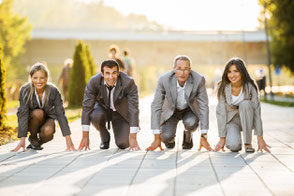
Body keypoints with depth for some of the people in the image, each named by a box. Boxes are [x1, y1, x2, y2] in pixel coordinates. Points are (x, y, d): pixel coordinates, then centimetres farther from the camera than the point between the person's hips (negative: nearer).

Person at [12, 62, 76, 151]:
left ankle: (39, 141, 3)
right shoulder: (25, 90, -25)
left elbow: (60, 114, -24)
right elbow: (23, 114, -26)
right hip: (31, 120, 0)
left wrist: (68, 138, -30)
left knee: (48, 131, -33)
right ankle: (33, 137, -7)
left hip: (47, 118, 1)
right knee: (38, 113, -34)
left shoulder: (53, 90, -23)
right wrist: (22, 139, -33)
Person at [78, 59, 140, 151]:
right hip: (103, 108, 1)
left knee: (123, 144, -17)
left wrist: (133, 138, -28)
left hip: (121, 112, -1)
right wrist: (85, 136, -22)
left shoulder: (128, 83, -30)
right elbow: (87, 107, -21)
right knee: (95, 115, -34)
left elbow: (133, 109, -27)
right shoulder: (94, 82, -26)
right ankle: (104, 138, -1)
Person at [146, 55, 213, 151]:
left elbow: (203, 106, -21)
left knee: (191, 123, -32)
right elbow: (156, 106, -23)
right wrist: (157, 138, -25)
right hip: (171, 110, 0)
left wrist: (203, 137, -23)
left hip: (189, 110, 0)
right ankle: (170, 139, 16)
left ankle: (188, 136, 5)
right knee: (166, 137, -23)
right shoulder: (164, 80, -28)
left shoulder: (199, 80, -28)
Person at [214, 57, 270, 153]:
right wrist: (222, 138, -18)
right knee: (233, 145, -30)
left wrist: (260, 138, -22)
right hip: (231, 120, -1)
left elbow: (256, 110, -20)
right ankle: (234, 138, 9)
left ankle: (248, 143, -20)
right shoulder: (222, 87, -19)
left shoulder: (250, 86, -19)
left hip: (247, 119, 1)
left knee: (245, 103, -33)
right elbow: (221, 112, -17)